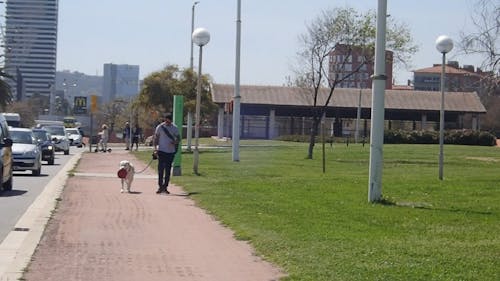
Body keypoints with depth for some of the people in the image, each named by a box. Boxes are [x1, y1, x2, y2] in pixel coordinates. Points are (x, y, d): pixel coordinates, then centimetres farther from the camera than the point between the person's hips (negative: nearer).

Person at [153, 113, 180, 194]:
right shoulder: (160, 127, -1)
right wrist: (155, 148, -8)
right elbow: (155, 138, 4)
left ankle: (165, 187, 13)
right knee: (160, 169, -6)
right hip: (161, 151, -2)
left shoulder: (174, 128, 3)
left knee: (168, 170, 6)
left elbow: (178, 138, 9)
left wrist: (175, 142, -13)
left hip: (171, 151, 2)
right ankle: (160, 186, 1)